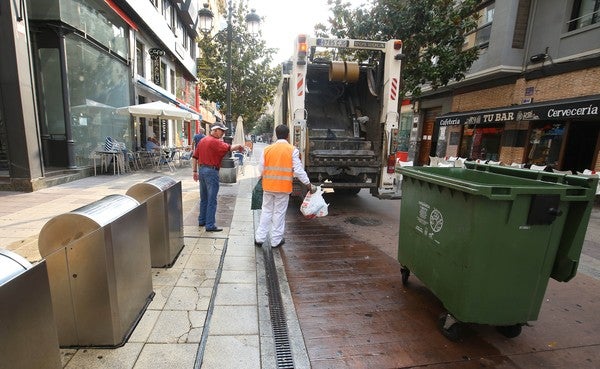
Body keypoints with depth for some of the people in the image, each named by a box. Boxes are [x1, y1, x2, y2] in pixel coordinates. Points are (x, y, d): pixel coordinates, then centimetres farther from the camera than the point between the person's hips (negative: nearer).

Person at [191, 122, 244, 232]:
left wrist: (195, 171, 18)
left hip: (201, 169, 9)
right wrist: (239, 146, -8)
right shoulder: (215, 142, -13)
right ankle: (210, 225, 0)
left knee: (204, 198, 18)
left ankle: (202, 221, 28)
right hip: (211, 171, -9)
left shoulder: (202, 140, 14)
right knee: (212, 200, -3)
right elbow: (229, 148, -26)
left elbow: (194, 157, 15)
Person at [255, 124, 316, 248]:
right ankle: (276, 240, 19)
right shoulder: (292, 150, -7)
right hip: (283, 187, -2)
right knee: (279, 213, 8)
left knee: (266, 211, 15)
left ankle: (259, 238, 19)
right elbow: (298, 170, -10)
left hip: (268, 186, 3)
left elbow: (261, 169, 4)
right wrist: (309, 185, -3)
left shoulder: (267, 149, 2)